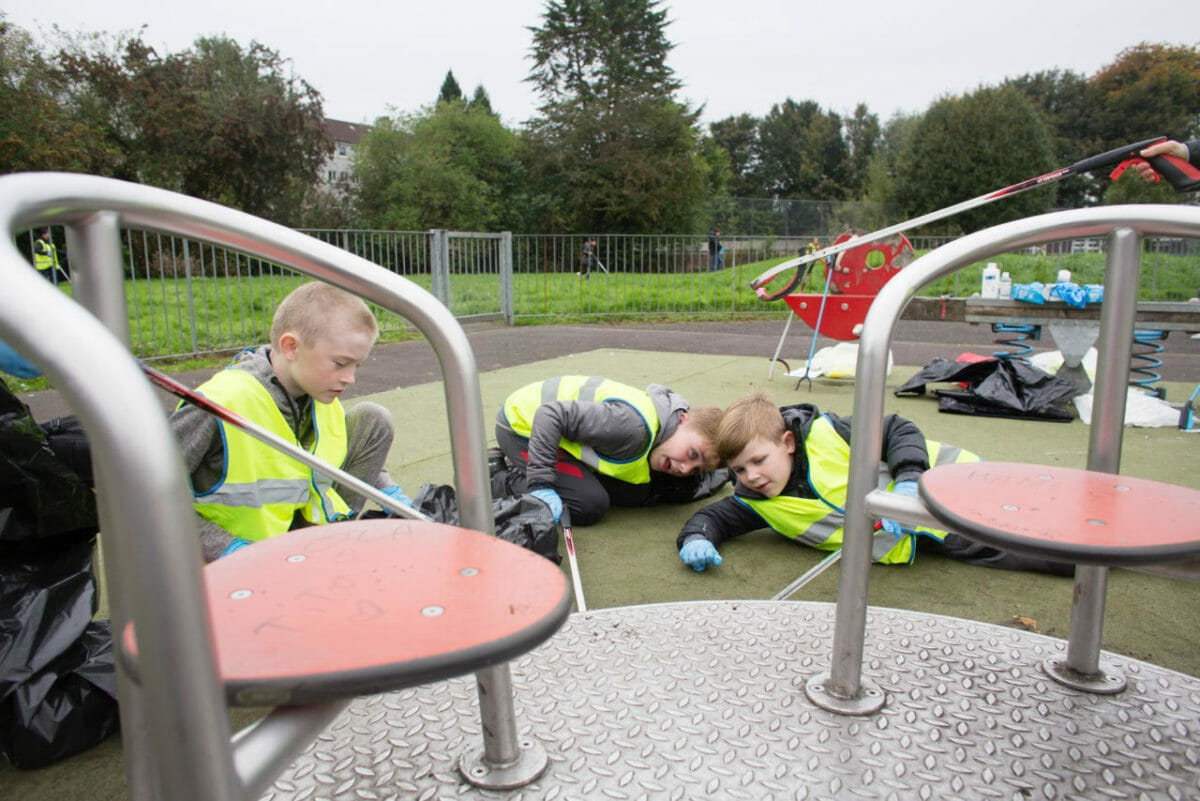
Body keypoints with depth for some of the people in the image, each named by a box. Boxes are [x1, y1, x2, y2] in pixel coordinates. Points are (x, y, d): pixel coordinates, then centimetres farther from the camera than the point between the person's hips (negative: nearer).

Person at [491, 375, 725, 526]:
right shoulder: (634, 425, -35)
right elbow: (551, 415, -35)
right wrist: (540, 485, -33)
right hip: (524, 423, -8)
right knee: (591, 504, -19)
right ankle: (497, 479, -1)